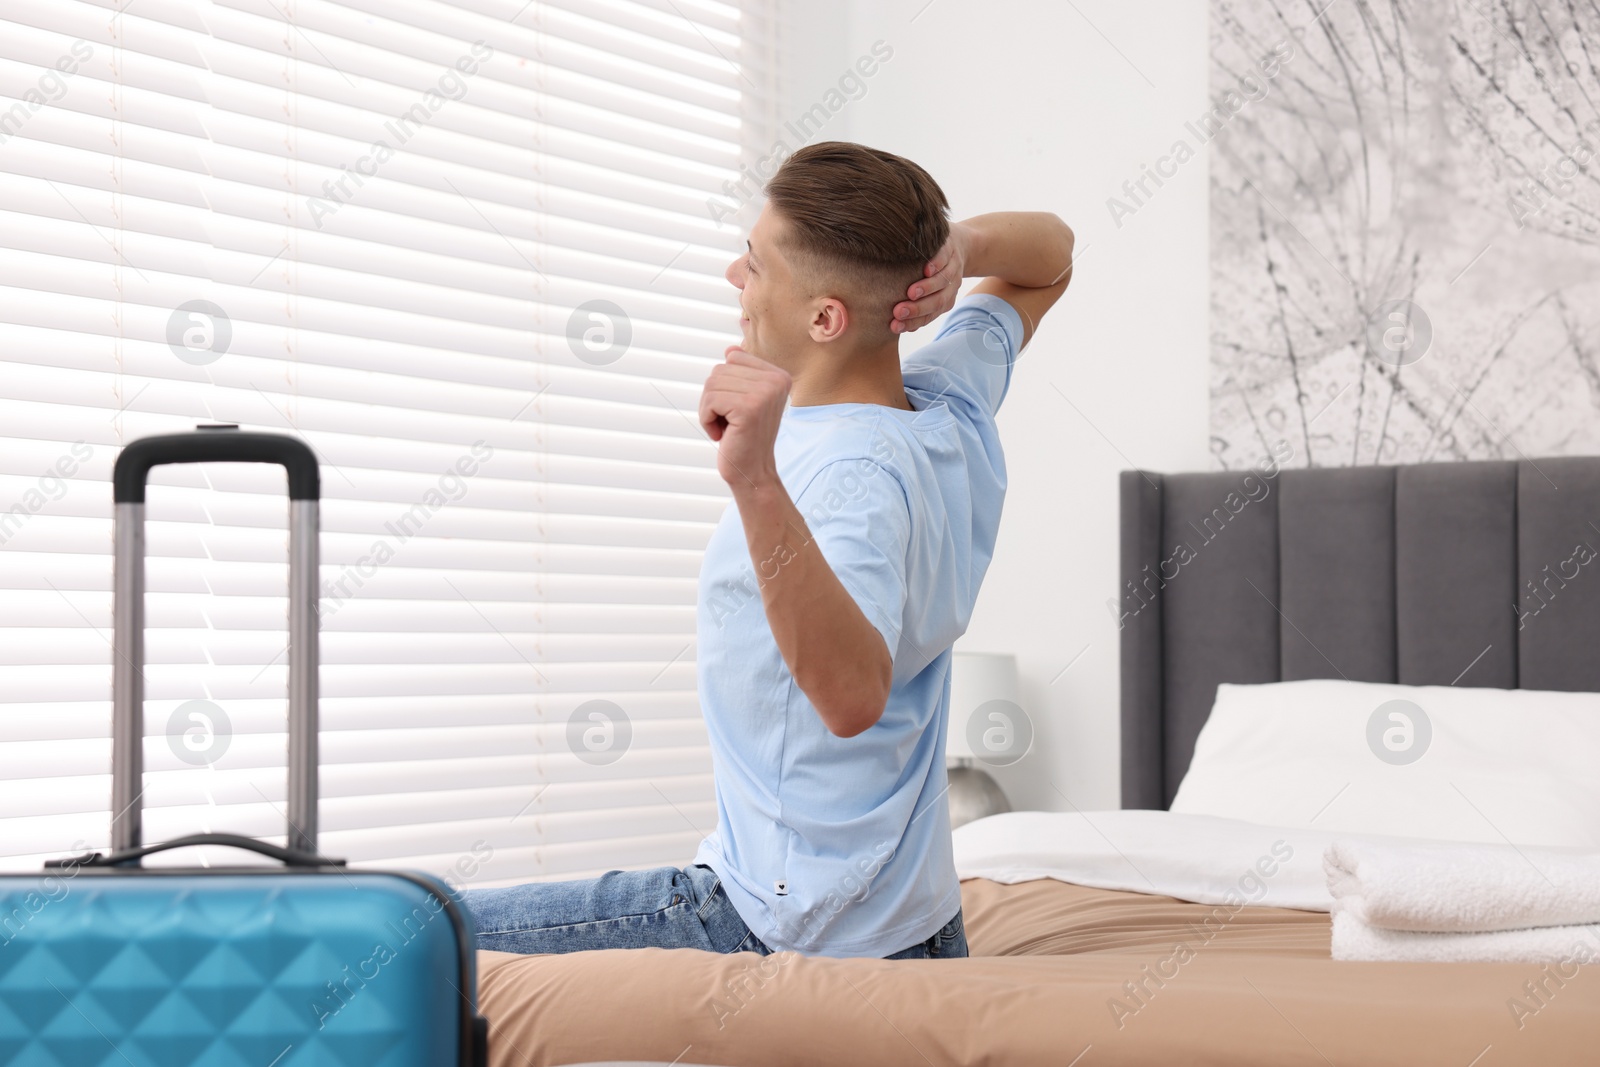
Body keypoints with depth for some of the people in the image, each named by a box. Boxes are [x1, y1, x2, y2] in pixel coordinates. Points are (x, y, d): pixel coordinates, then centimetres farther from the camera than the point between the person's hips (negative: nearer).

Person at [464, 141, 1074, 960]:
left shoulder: (857, 476, -27)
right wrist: (959, 246, -6)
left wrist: (757, 482, -54)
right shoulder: (952, 404, -1)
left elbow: (852, 694, -44)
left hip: (788, 929, -9)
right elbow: (1050, 250, 17)